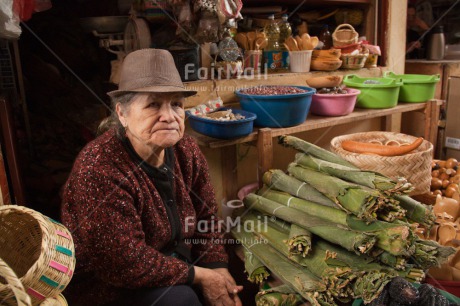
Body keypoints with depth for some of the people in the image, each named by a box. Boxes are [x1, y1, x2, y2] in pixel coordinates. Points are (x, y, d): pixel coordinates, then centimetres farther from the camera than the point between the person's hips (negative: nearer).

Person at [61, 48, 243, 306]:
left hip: (172, 261, 6)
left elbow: (206, 215, 1)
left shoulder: (186, 150, -8)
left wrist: (219, 272, -11)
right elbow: (127, 264, -27)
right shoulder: (99, 170, -27)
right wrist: (200, 276, -20)